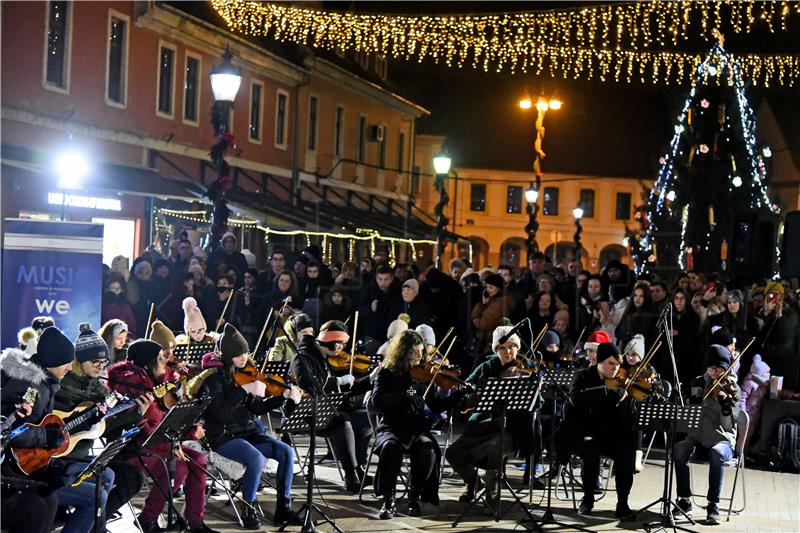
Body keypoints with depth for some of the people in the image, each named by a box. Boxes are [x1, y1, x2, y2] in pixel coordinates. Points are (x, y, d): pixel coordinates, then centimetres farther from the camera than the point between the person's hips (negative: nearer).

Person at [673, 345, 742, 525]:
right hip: (699, 436, 3)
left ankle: (713, 505, -28)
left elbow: (727, 424, -15)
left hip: (722, 440, -3)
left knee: (716, 453, -37)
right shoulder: (702, 384, 10)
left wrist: (725, 401, -32)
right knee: (679, 449, -29)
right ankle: (685, 500, -19)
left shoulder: (732, 389, -2)